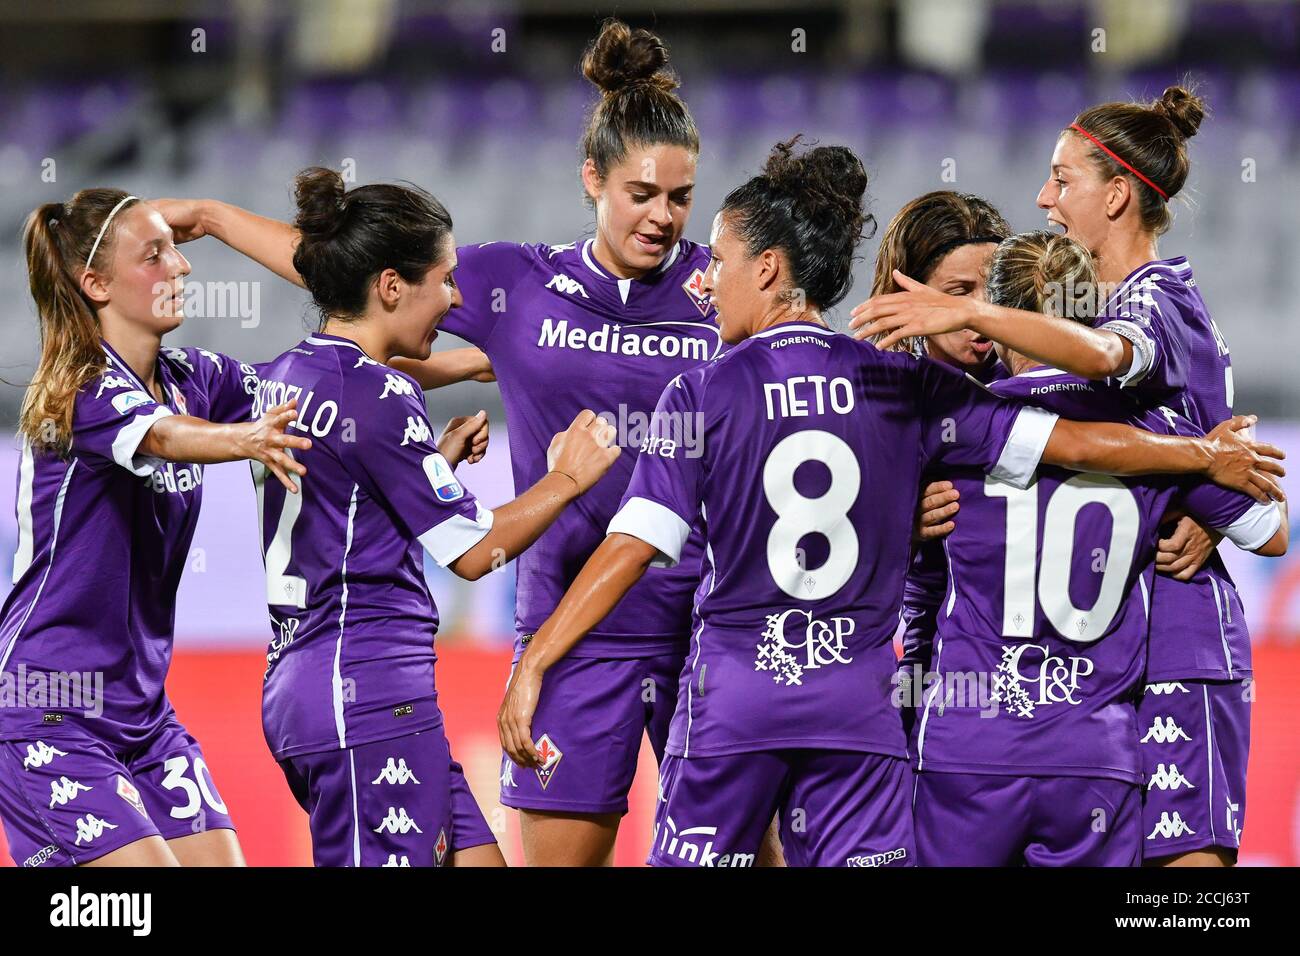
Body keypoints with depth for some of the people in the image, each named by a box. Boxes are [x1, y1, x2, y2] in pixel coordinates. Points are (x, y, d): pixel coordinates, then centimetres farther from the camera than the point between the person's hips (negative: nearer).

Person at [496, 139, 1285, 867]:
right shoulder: (905, 385, 2)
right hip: (859, 706, 2)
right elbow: (1071, 443, 2)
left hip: (733, 694, -2)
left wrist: (533, 667, -7)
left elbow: (632, 548, -9)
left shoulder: (702, 396, -4)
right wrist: (1207, 454, 16)